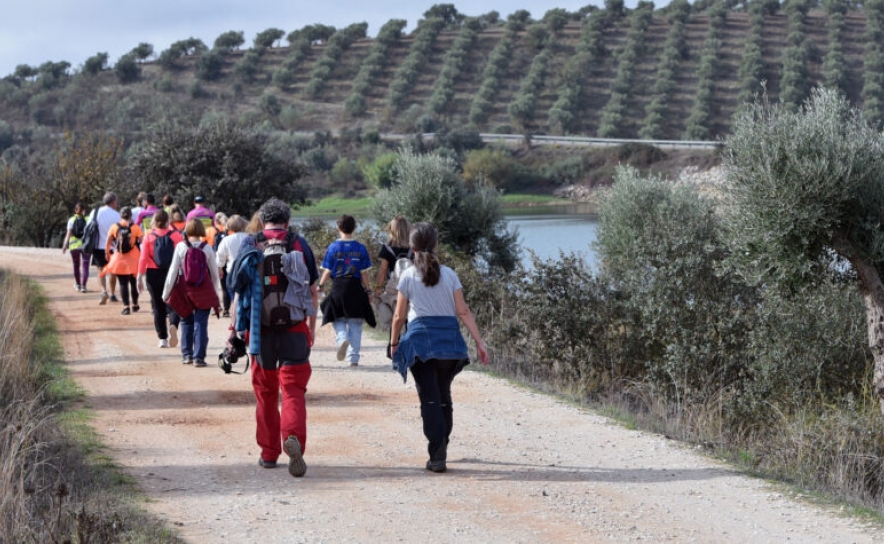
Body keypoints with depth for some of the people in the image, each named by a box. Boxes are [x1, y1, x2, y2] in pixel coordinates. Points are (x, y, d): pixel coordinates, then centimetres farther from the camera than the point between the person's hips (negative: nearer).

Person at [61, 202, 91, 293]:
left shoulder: (72, 220, 1)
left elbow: (69, 233, -9)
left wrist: (65, 246, -11)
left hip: (74, 246, 1)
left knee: (76, 265, 17)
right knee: (85, 266, -3)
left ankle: (78, 284, 31)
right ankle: (83, 285, -18)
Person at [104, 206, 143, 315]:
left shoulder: (114, 227, -1)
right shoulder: (135, 227, -5)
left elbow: (108, 243, 1)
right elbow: (142, 241, -9)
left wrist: (107, 254, 14)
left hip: (119, 258, 0)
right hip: (133, 259, 0)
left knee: (123, 283, 3)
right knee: (133, 282, 15)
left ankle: (126, 306, -7)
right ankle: (135, 305, 27)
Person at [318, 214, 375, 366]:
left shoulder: (333, 247, -3)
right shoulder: (360, 248, -1)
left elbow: (327, 271, -1)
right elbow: (364, 273, 0)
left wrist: (320, 286, 15)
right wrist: (368, 291, 9)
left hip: (338, 288, -1)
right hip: (355, 288, 1)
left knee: (338, 320, 12)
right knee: (355, 324, 8)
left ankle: (342, 338, -21)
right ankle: (353, 358, 6)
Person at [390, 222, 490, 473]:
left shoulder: (408, 276, -1)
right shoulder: (449, 274, 5)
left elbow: (399, 316, 1)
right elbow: (463, 311, -1)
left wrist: (394, 343, 15)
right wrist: (479, 342, 1)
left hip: (420, 339, -3)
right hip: (449, 339, 3)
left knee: (430, 399, -5)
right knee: (444, 396, 17)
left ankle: (437, 456, -16)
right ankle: (441, 447, 27)